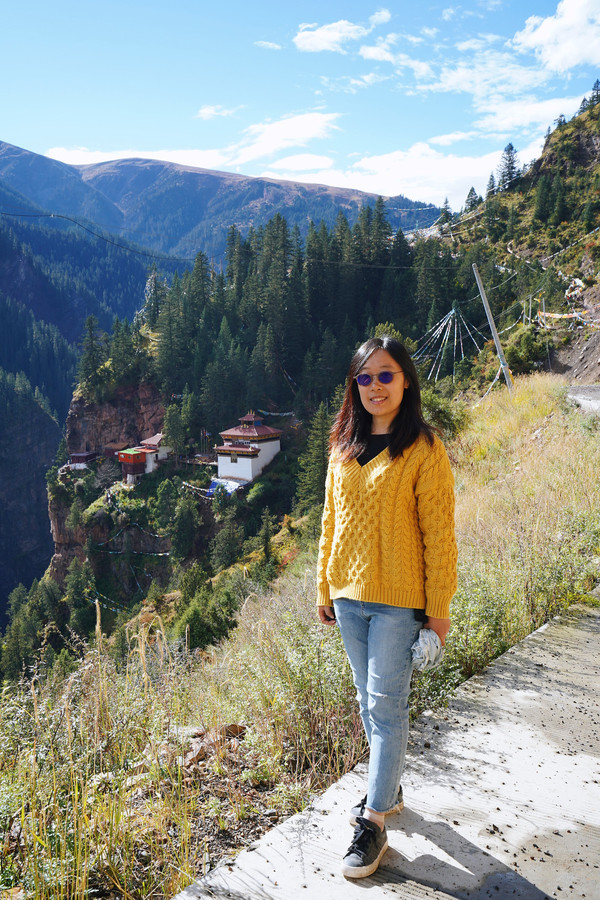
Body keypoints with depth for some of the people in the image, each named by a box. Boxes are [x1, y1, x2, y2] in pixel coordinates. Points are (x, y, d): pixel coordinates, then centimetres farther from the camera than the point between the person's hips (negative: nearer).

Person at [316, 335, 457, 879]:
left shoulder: (424, 450, -11)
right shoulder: (344, 447, 7)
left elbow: (438, 533, -10)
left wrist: (439, 605, -9)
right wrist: (325, 588, 13)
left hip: (398, 599, -6)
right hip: (349, 595, 6)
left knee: (386, 705, 1)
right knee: (369, 701, 18)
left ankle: (374, 822, 15)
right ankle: (389, 788, 37)